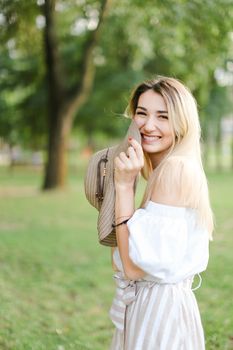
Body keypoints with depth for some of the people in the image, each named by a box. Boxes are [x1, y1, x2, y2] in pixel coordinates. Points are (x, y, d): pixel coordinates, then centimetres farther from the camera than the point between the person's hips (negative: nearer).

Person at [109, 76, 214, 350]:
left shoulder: (177, 168, -20)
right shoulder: (162, 169, 8)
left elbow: (135, 266, -22)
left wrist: (124, 185, -22)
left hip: (159, 308, -9)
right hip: (147, 304, 9)